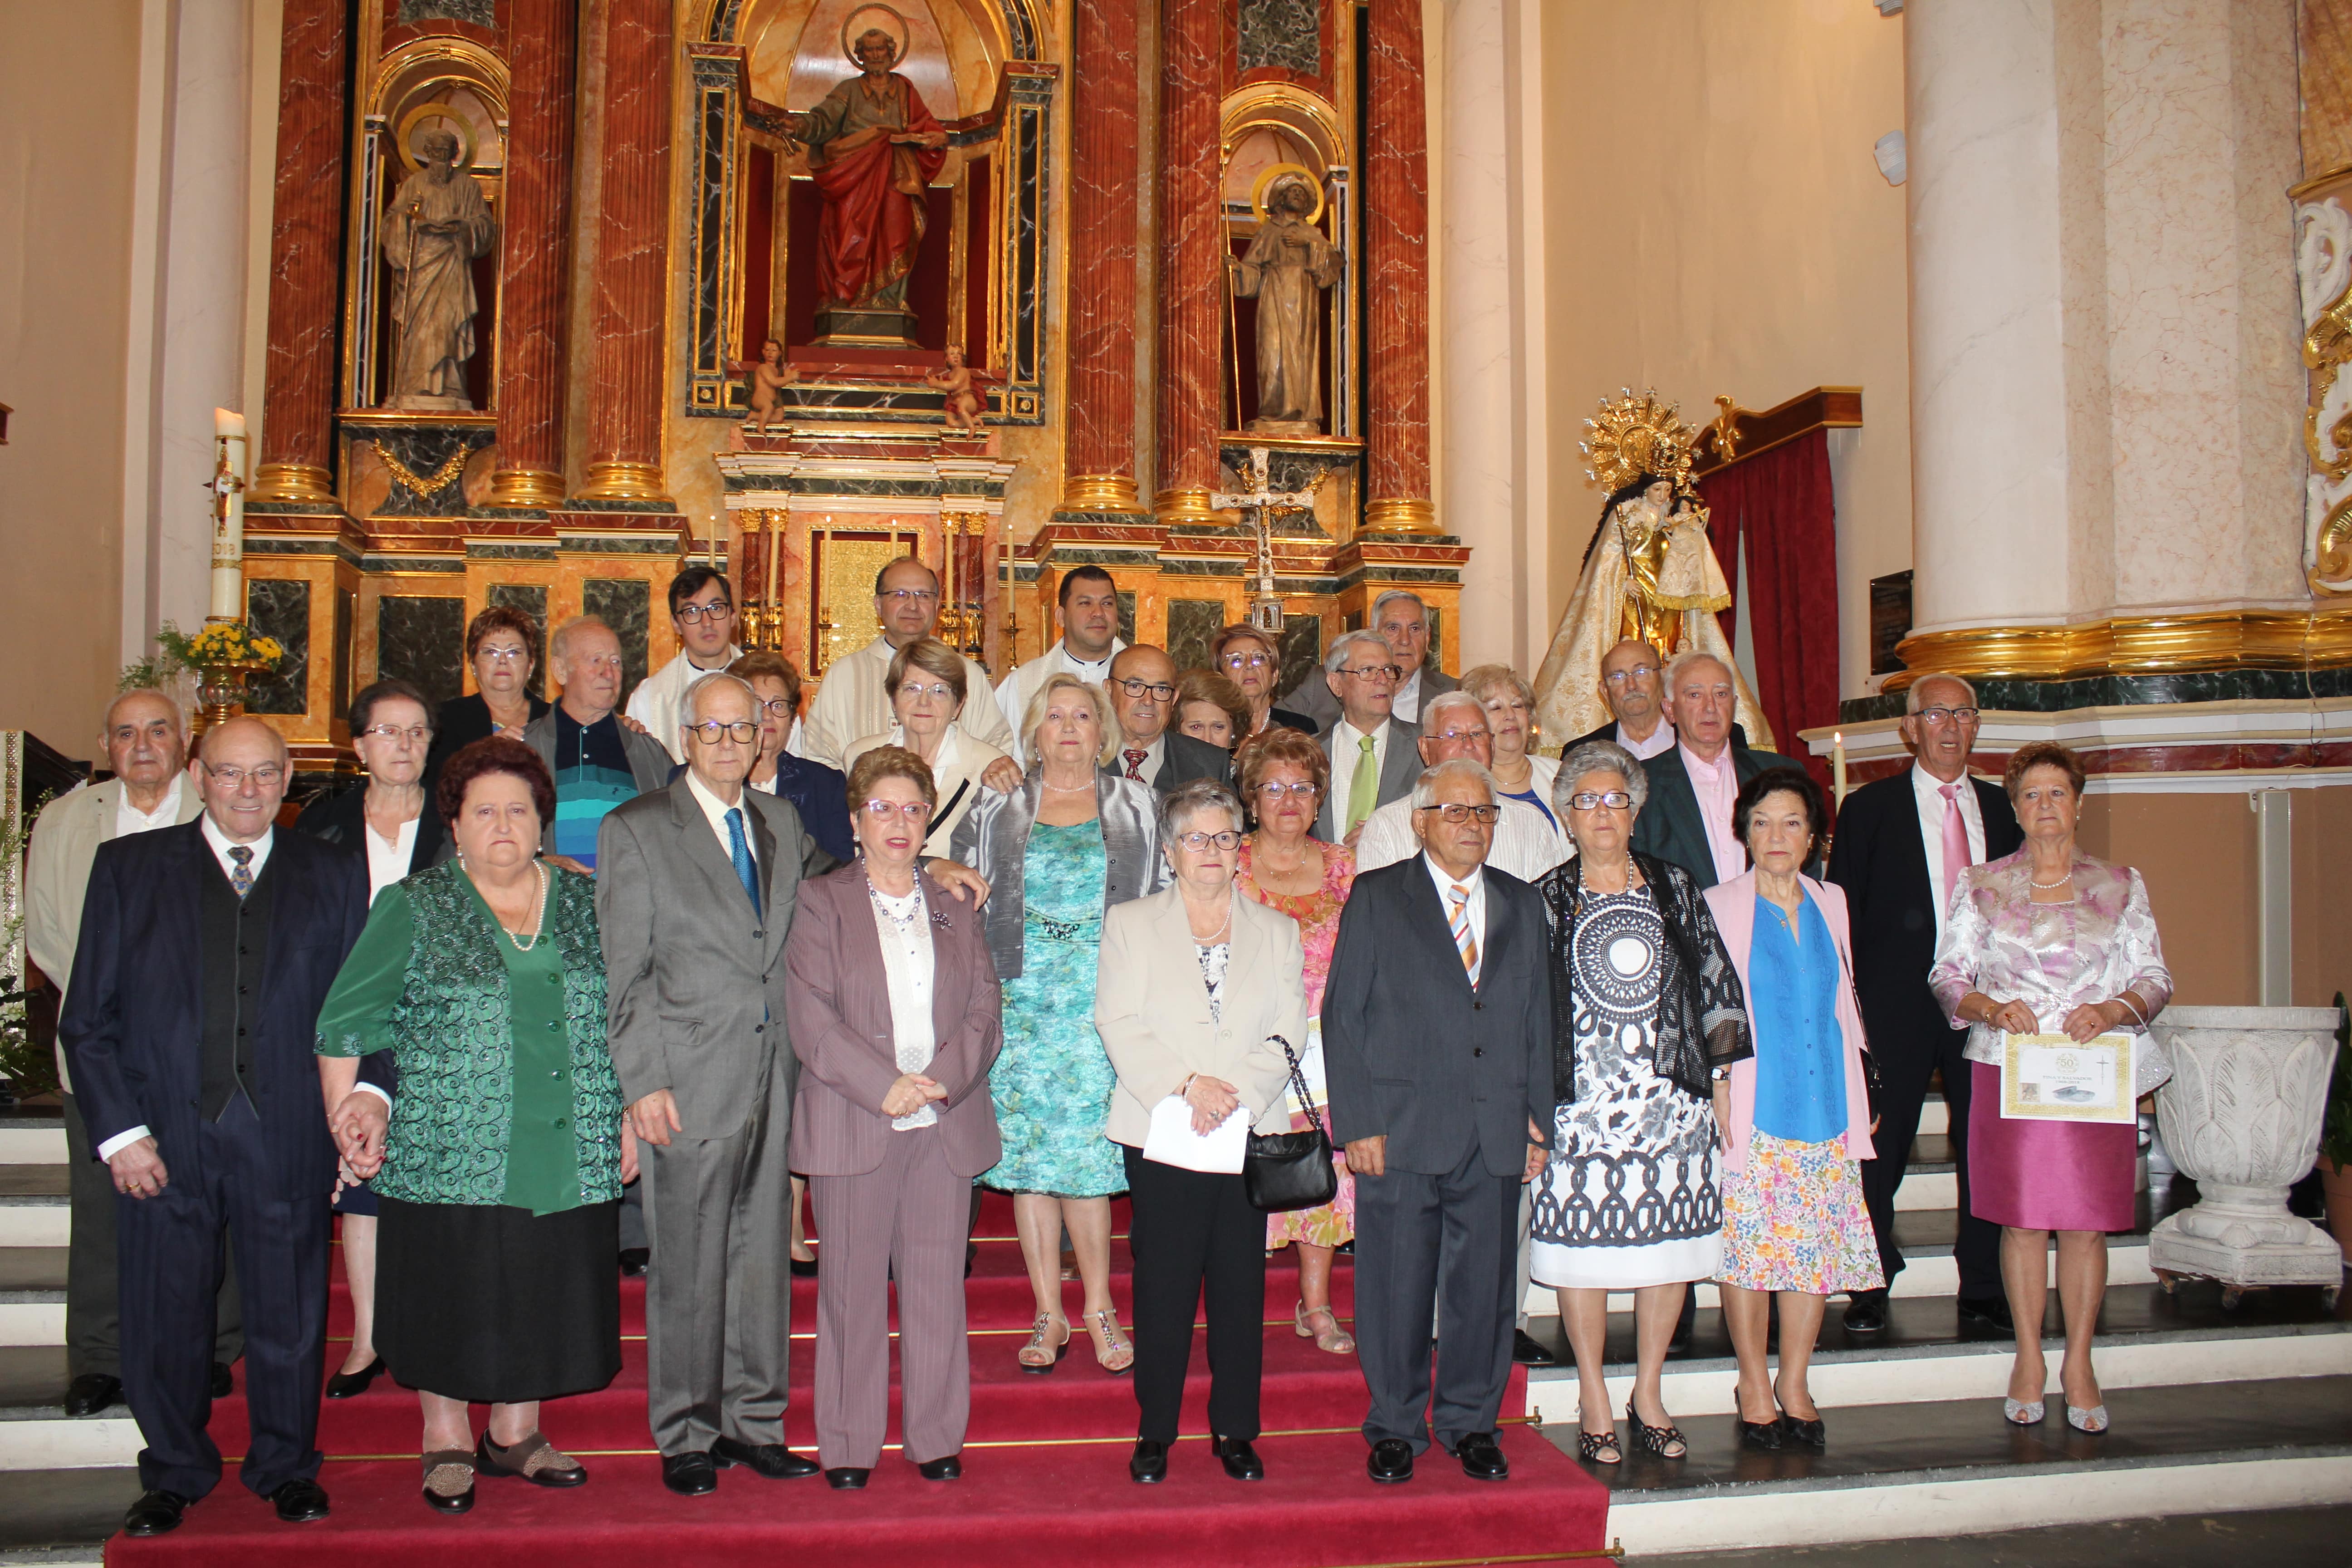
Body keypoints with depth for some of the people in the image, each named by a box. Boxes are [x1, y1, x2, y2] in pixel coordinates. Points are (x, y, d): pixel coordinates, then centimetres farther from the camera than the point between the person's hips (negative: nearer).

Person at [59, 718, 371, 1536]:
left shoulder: (334, 874, 7)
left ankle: (286, 1468, 30)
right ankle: (174, 1474, 32)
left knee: (288, 1314, 10)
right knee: (164, 1321, 11)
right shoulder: (128, 867, 6)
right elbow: (88, 1019, 3)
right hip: (164, 1137, 0)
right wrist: (119, 1131, -5)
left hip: (287, 1137, 0)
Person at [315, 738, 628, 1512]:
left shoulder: (586, 905, 9)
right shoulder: (413, 909, 2)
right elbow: (344, 1024, 2)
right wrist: (345, 1110, -7)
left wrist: (630, 1116, 9)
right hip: (451, 1156, -2)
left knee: (540, 1301, 10)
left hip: (569, 1159, 3)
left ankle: (514, 1432, 27)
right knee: (451, 1301, 5)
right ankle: (446, 1443, 23)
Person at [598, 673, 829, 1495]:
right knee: (687, 1269, 2)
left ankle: (754, 1422, 23)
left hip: (773, 1079, 5)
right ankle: (685, 1436, 17)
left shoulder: (781, 820, 13)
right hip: (689, 1084, -5)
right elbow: (624, 973, -4)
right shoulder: (634, 830, -1)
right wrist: (643, 1082, -10)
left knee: (763, 1256, 10)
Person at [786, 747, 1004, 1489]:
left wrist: (941, 1080, -11)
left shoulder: (956, 909, 15)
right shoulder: (822, 903, 5)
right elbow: (809, 1014, -6)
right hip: (852, 1123, -2)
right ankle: (848, 1444, 14)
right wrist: (883, 1086, -15)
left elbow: (984, 1012, 8)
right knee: (853, 1285, 3)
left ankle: (937, 1438, 17)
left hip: (946, 1123, 3)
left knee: (938, 1283, 5)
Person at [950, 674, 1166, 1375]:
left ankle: (1099, 1308, 9)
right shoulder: (996, 810, 10)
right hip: (1019, 1001, 1)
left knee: (1090, 1152, -5)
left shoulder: (1138, 807, 9)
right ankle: (1049, 1314, 12)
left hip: (1105, 1003, -1)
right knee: (1029, 1152, 2)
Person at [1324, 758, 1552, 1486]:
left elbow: (1538, 1018, 15)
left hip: (1496, 1137, 3)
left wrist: (1539, 1118, 8)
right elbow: (1343, 1015, -2)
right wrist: (1357, 1123, -9)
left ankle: (1471, 1422, 26)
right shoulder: (1377, 898, 2)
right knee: (1396, 1283, 4)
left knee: (1483, 1282, 9)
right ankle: (1395, 1427, 20)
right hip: (1402, 1127, -3)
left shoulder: (1522, 904, 14)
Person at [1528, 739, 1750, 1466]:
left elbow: (1716, 983, 10)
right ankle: (1594, 1401, 15)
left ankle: (1648, 1393, 22)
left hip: (1672, 1097, 3)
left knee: (1670, 1243, 6)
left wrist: (1719, 1079, 6)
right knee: (1584, 1248, 0)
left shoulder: (1676, 888, 9)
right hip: (1582, 1100, -2)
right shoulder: (1546, 902, 2)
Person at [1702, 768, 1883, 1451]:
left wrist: (1860, 1090, 15)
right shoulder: (1720, 906, -1)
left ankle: (1794, 1383, 18)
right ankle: (1755, 1387, 12)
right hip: (1752, 1106, -4)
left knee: (1818, 1243, 5)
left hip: (1824, 1102, 4)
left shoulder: (1830, 903, 12)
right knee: (1751, 1242, -2)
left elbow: (1842, 999, 19)